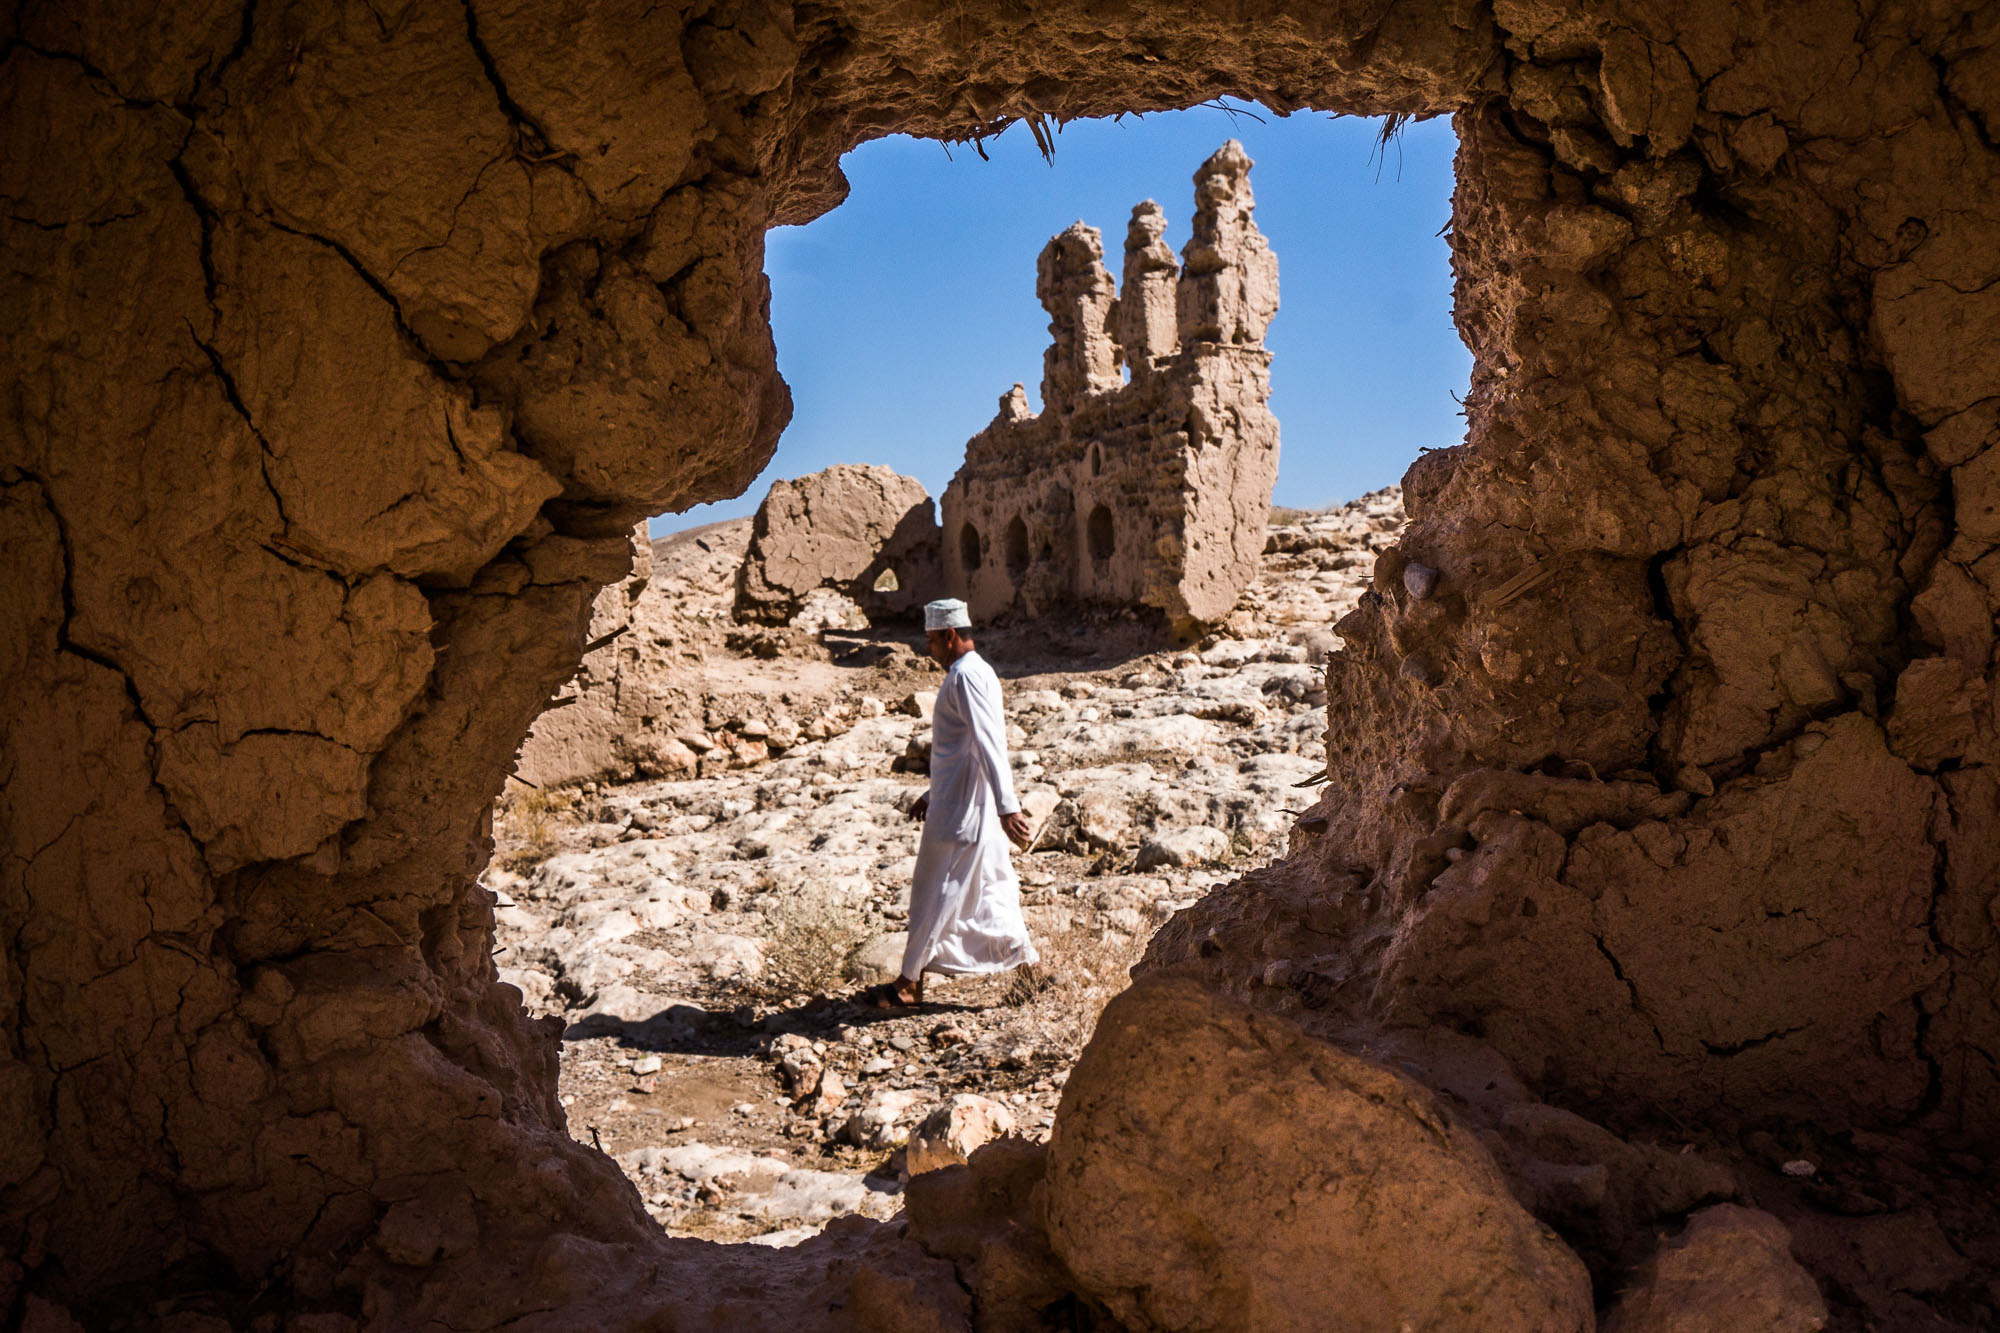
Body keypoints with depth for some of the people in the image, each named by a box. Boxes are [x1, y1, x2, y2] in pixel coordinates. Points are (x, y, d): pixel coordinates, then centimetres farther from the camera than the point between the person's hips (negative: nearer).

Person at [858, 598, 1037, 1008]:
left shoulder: (965, 676, -16)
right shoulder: (975, 673, 17)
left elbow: (988, 745, -26)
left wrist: (1007, 806, -32)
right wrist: (933, 794, 29)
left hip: (961, 810, -10)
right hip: (959, 802, 10)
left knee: (934, 895, 0)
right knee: (990, 893, 13)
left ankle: (909, 983, 9)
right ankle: (1029, 963, 16)